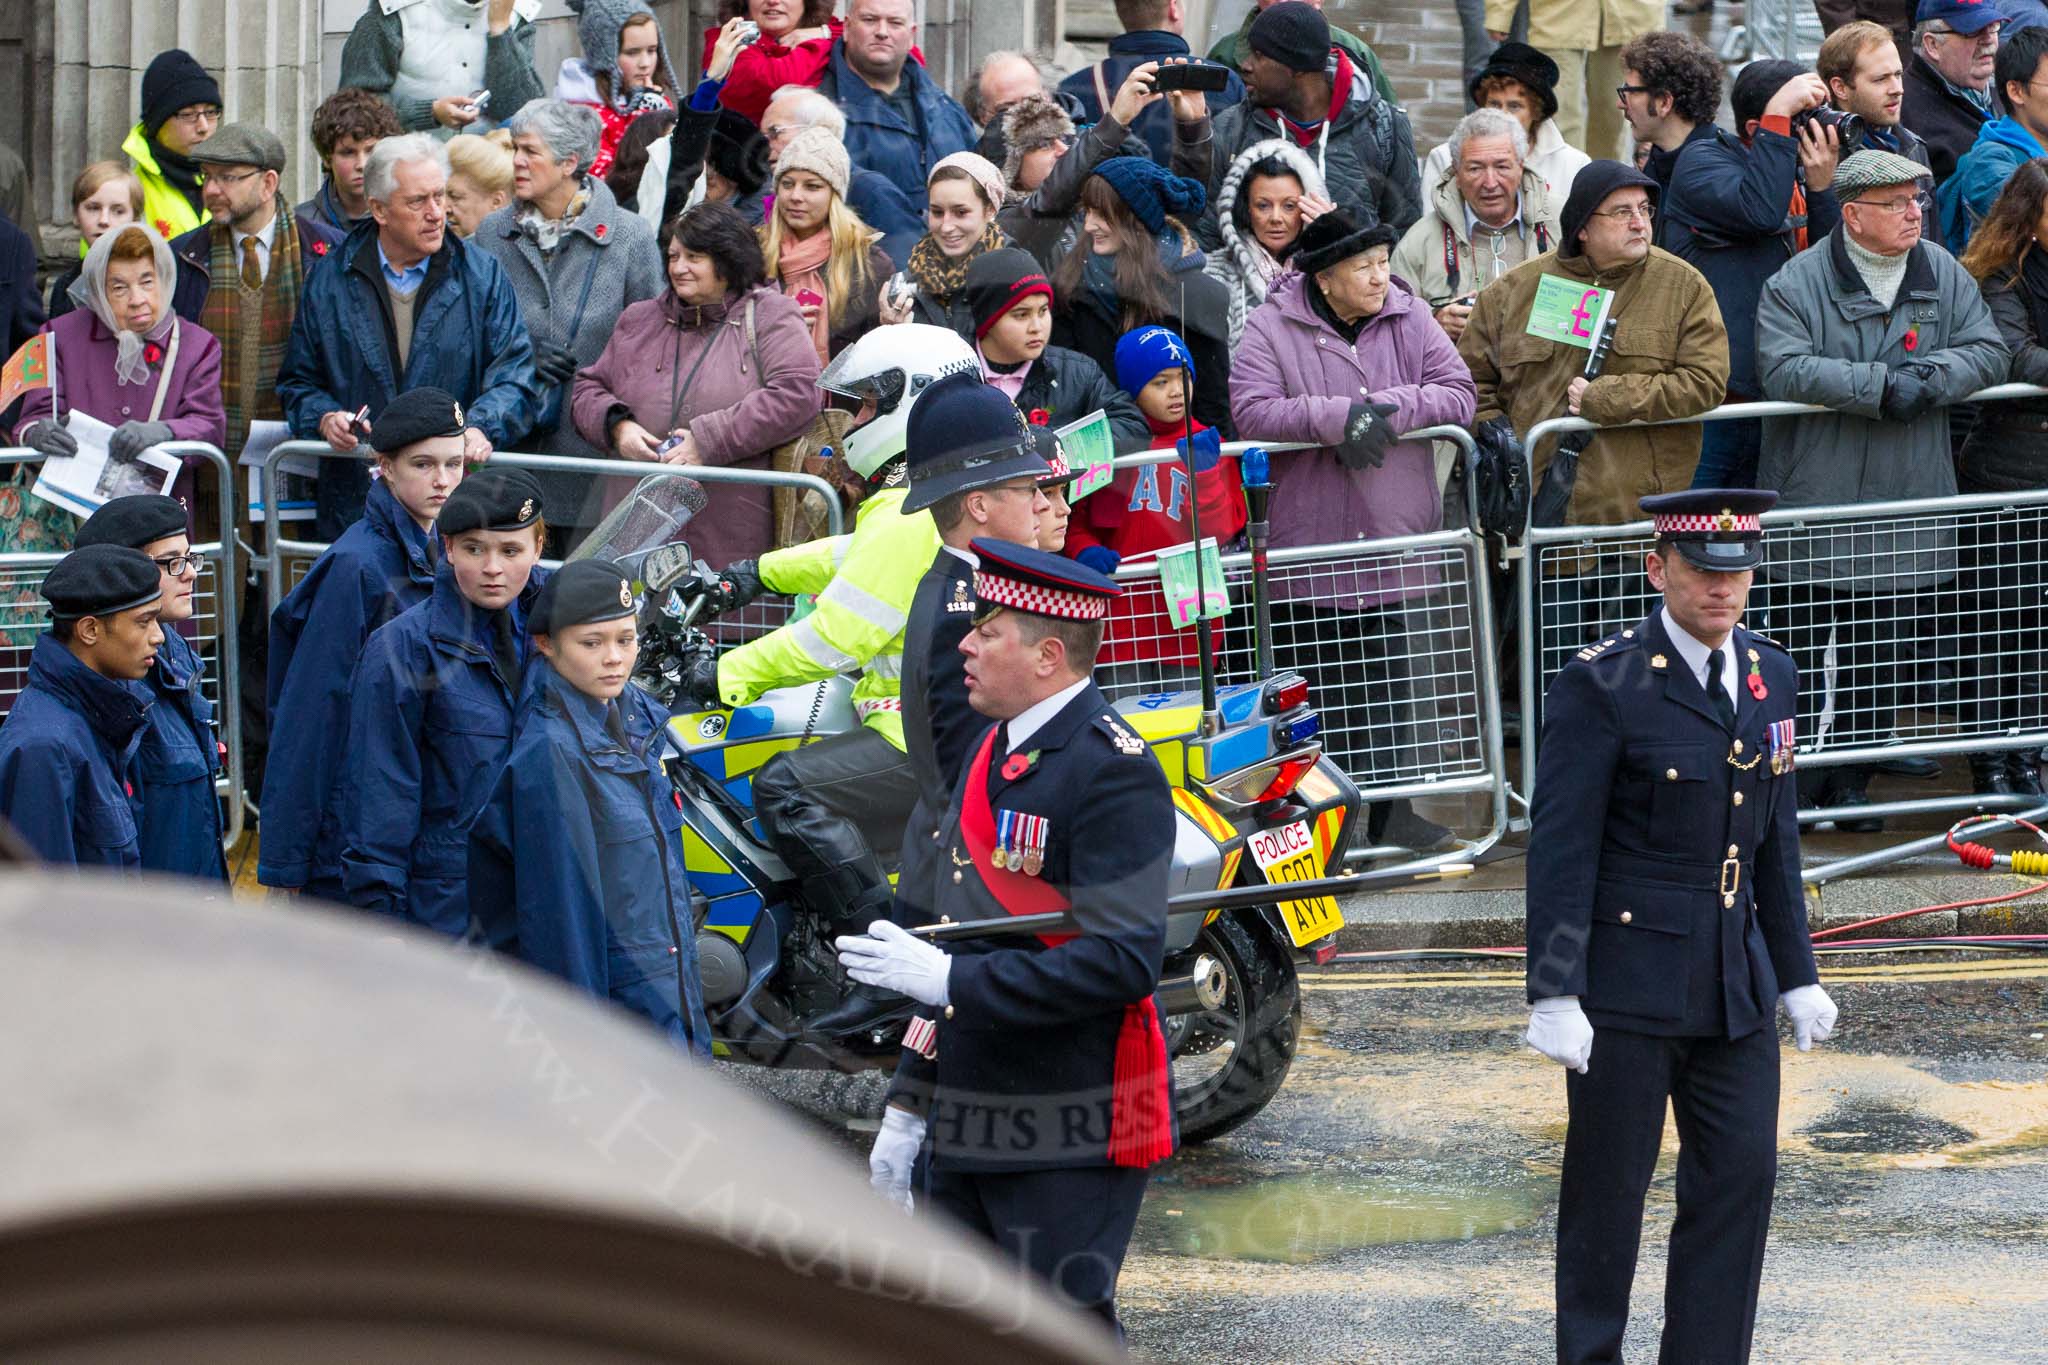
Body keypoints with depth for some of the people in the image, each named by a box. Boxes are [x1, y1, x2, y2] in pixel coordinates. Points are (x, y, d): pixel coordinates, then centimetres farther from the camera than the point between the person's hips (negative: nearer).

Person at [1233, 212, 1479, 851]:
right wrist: (1337, 417, -24)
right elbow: (1252, 411, -16)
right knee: (1310, 681, 5)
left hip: (1396, 538, 3)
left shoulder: (1409, 319, 3)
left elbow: (1460, 395, -2)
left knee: (1392, 679, 8)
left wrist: (1388, 409, -17)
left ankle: (1391, 809, 17)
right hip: (1308, 545, -2)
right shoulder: (1272, 329, -5)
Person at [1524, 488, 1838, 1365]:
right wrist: (1554, 996, -17)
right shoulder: (1602, 687, -12)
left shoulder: (1769, 677, 7)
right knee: (1608, 1188, 5)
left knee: (1741, 1178, 4)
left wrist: (1797, 975, 14)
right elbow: (1560, 850, -13)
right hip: (1627, 984, -6)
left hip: (1735, 983, 6)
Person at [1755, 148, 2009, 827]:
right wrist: (1880, 385, -25)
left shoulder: (1943, 276, 6)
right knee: (1801, 648, 1)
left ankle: (1849, 784, 20)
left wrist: (1930, 377, -17)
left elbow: (1990, 352, 2)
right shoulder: (1796, 284, -8)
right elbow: (1784, 370, -21)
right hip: (1814, 511, -4)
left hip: (1905, 511, 4)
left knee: (1883, 658, 8)